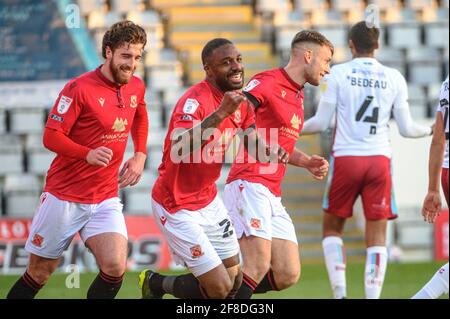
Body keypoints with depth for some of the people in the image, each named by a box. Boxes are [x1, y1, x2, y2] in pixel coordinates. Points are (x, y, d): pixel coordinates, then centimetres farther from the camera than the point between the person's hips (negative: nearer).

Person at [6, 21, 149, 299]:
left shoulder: (136, 87, 4)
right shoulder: (79, 88, -15)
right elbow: (51, 137, -17)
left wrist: (140, 155, 11)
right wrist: (88, 154, -33)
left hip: (106, 199, 4)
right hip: (65, 198, -4)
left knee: (115, 268, -17)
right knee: (39, 273, 6)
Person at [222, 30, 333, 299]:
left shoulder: (298, 96, 21)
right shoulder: (268, 83, -6)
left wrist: (306, 162, 15)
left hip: (273, 195, 9)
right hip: (250, 185, -9)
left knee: (287, 275, 1)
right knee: (258, 267, -20)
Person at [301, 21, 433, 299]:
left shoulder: (338, 73, 0)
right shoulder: (394, 78, 5)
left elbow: (321, 123, 0)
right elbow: (406, 128, 7)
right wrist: (431, 130, 28)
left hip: (345, 159, -1)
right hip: (380, 160, 1)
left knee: (332, 227, 15)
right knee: (377, 236, 3)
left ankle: (340, 293, 0)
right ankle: (372, 297, -7)